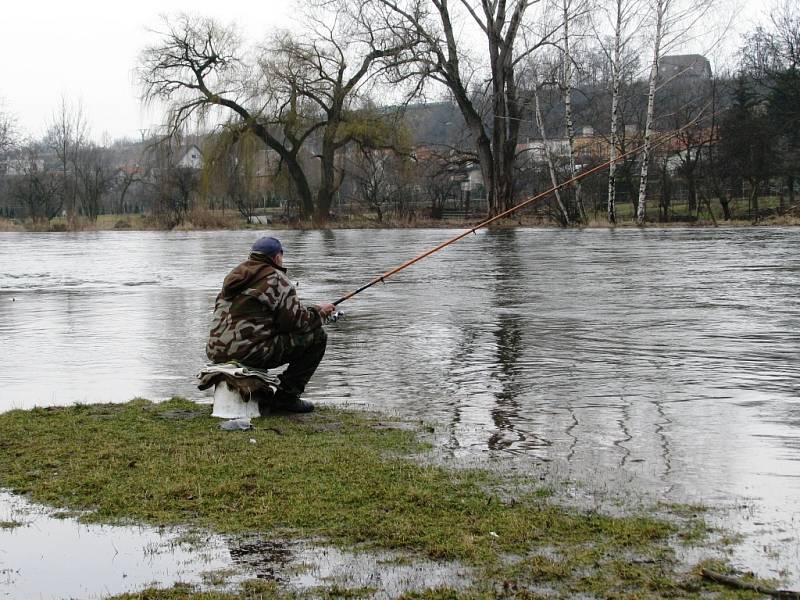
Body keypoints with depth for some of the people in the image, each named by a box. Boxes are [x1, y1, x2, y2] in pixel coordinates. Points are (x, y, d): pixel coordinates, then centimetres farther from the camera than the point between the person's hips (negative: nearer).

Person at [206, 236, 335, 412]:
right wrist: (319, 312, 10)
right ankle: (287, 396, 1)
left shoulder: (235, 275, 20)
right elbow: (295, 320, -9)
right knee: (317, 336, 0)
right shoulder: (276, 278, -5)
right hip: (250, 353, -9)